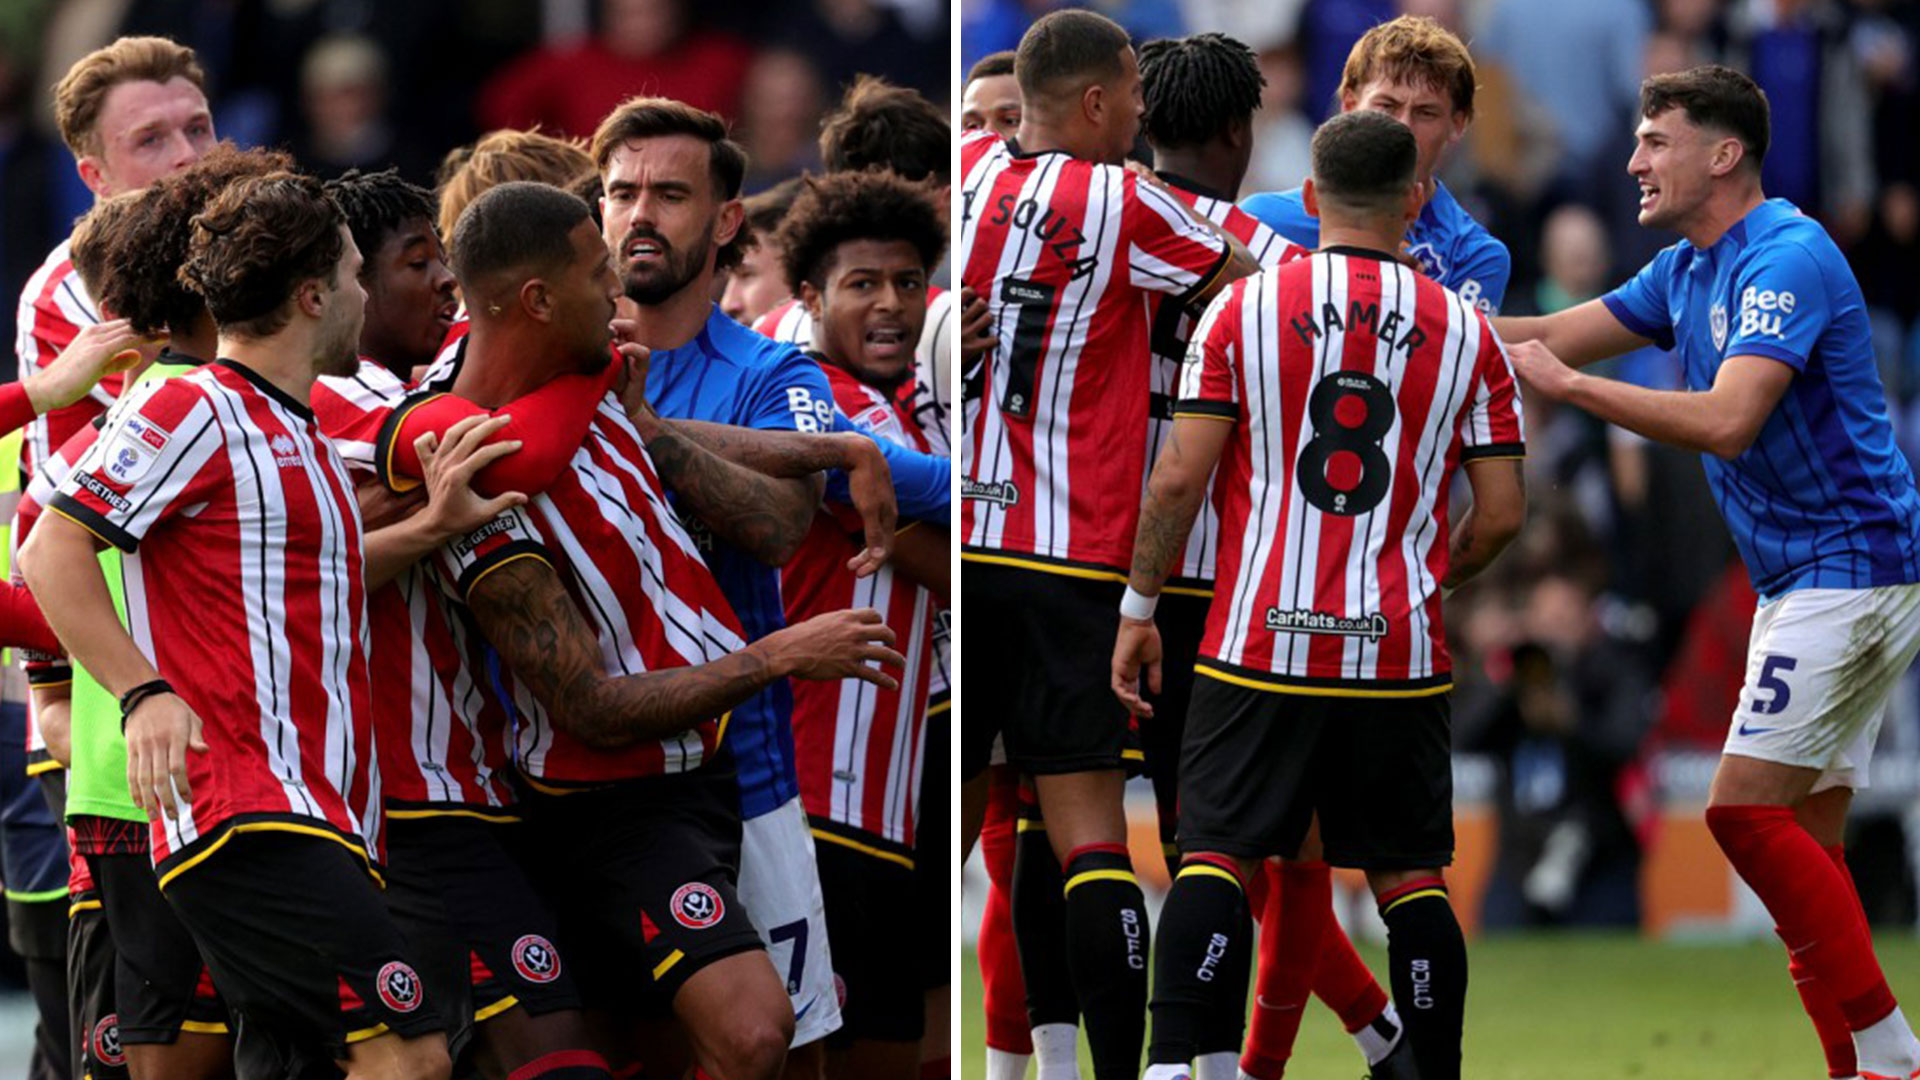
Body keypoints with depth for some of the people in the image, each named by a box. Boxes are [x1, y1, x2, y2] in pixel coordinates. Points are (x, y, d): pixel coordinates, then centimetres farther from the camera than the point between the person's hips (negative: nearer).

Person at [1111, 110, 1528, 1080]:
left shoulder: (1242, 308, -1)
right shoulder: (1465, 330, 3)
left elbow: (1179, 478, -5)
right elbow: (1503, 513, 3)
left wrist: (1139, 609, 5)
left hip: (1260, 640, -1)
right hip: (1401, 654, 1)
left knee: (1214, 855, 0)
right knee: (1409, 875, 10)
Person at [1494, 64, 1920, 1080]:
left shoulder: (1788, 258, -16)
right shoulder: (1686, 270, 14)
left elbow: (1727, 421, -27)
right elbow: (1549, 340, 18)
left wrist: (1569, 384, -23)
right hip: (1803, 580, 10)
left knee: (1745, 806, -15)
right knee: (1801, 842, 6)